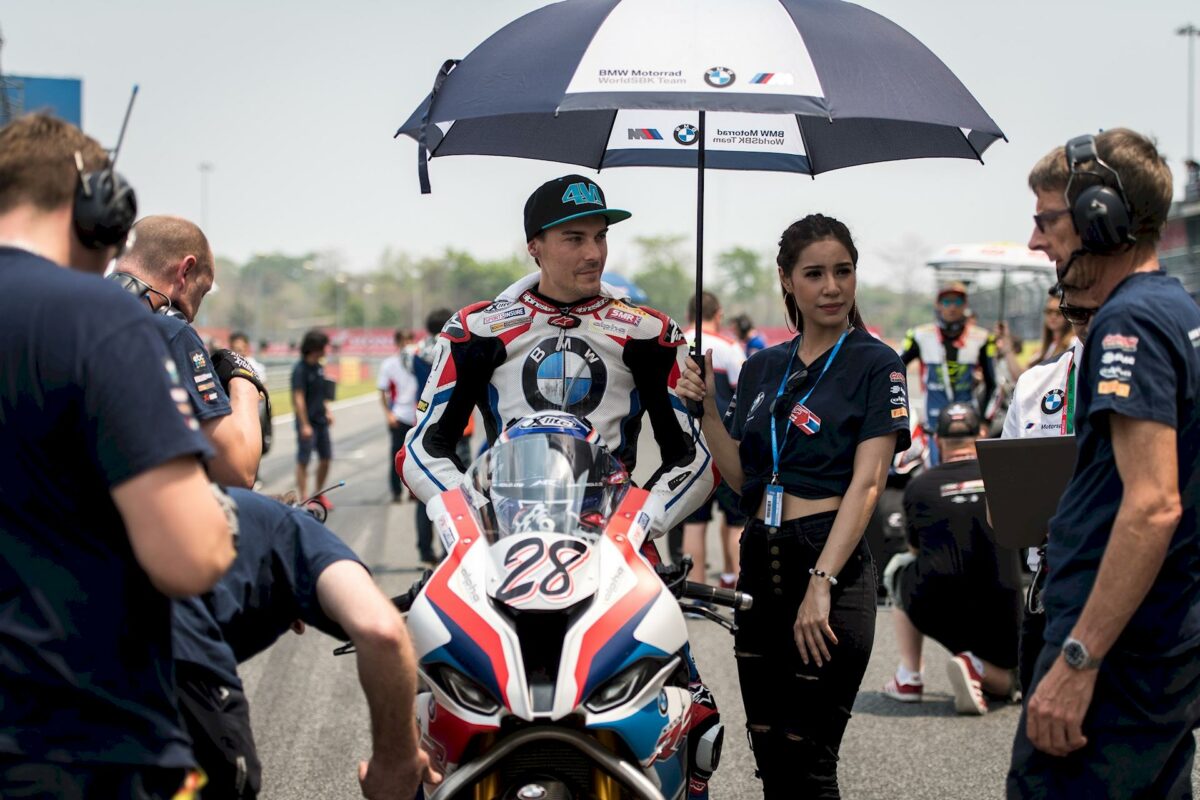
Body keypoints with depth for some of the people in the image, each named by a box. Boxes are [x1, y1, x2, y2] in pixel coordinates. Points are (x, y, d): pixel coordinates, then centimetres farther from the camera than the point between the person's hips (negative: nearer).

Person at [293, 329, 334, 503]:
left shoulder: (319, 367, 9)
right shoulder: (300, 369, -14)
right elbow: (298, 399, -17)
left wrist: (327, 411, 10)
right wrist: (305, 425, -19)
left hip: (321, 421, 8)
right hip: (307, 422, -8)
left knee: (326, 458, 11)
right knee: (303, 461, -1)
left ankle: (319, 494, 24)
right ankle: (304, 499, 3)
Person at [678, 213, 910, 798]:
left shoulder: (874, 365, -3)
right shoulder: (762, 368, 14)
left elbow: (867, 483, -12)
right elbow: (742, 480, 14)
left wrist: (820, 584, -22)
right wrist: (707, 409, -1)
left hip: (832, 565, -6)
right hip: (760, 564, 6)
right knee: (768, 752, 9)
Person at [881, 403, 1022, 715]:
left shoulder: (918, 486, 7)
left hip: (934, 612, -1)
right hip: (1000, 616, 1)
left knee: (898, 567, 32)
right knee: (1010, 680, 29)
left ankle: (908, 677, 23)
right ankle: (978, 668, -7)